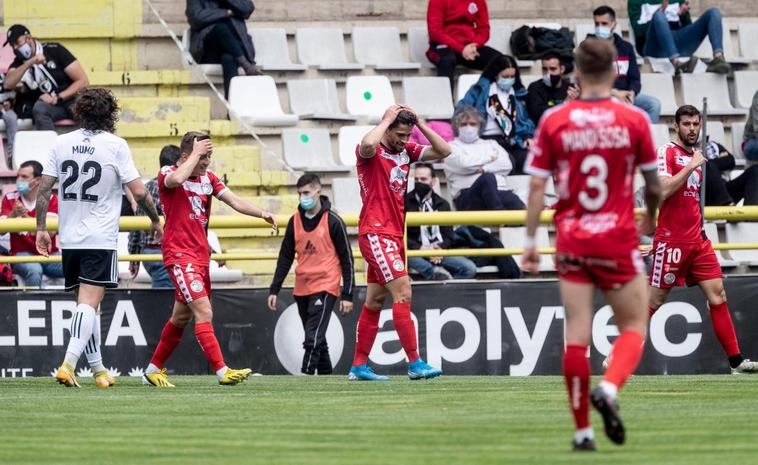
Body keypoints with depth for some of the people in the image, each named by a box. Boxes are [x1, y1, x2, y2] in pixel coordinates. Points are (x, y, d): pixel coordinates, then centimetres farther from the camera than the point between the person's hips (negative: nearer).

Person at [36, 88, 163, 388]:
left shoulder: (61, 143, 5)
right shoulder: (115, 145, -6)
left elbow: (44, 188, 3)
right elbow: (139, 192, -6)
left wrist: (41, 228, 10)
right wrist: (155, 220, 9)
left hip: (69, 239, 5)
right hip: (101, 239, -5)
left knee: (88, 304, 15)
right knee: (89, 304, -10)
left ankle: (98, 369, 21)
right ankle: (68, 364, -26)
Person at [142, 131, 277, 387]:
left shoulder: (208, 178, 12)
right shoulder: (167, 173, -8)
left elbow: (234, 201, 5)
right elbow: (176, 179, -33)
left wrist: (262, 214, -10)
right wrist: (196, 153, -21)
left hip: (200, 255, 8)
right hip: (179, 254, -8)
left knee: (181, 317, 14)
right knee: (204, 312, -18)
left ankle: (154, 370, 26)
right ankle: (221, 371, -22)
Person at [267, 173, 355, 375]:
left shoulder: (333, 221, -6)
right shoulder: (295, 221, 9)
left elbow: (347, 259, -4)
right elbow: (285, 257, 15)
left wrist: (347, 295, -7)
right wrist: (274, 289, 10)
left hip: (325, 286, -6)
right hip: (301, 288, 6)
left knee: (314, 337, -18)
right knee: (315, 338, 10)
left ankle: (306, 376, -24)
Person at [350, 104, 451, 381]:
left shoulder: (406, 151, 12)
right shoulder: (371, 152, -10)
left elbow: (443, 151, 10)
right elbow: (367, 144, -35)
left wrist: (419, 122, 1)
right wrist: (387, 119, -19)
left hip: (394, 234, 9)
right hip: (376, 233, -9)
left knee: (375, 301, 11)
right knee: (402, 292, -15)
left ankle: (359, 366, 16)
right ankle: (415, 364, -17)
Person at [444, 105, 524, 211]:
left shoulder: (490, 144, 32)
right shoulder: (451, 147, 19)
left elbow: (506, 165, 15)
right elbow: (464, 164, -3)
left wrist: (484, 169, -2)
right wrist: (490, 158, 11)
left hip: (501, 191, 4)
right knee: (488, 178, -40)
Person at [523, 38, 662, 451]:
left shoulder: (553, 121, -3)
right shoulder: (633, 120, -5)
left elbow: (537, 187, -3)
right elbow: (653, 184, 5)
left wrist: (530, 242, 5)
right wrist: (650, 216, 25)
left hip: (571, 240, 2)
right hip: (618, 239, -2)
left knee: (576, 334, 3)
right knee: (633, 327, 10)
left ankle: (583, 430, 5)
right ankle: (609, 388, -19)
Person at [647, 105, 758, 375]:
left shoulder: (695, 156, 16)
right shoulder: (667, 152, -6)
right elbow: (663, 190, -21)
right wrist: (691, 167, -19)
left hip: (697, 240, 7)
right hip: (672, 239, -7)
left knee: (718, 296, -1)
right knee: (655, 301, -3)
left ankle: (736, 361, -2)